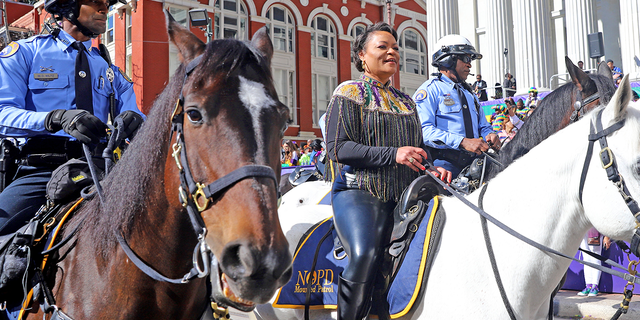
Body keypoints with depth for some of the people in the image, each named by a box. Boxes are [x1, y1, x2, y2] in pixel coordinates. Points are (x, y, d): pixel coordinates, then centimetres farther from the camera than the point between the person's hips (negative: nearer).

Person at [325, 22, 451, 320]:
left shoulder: (405, 102, 22)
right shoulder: (349, 92, 4)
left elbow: (417, 150, 27)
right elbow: (338, 148, -8)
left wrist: (431, 169, 3)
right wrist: (392, 154, -17)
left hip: (398, 195, 6)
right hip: (357, 191, -5)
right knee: (365, 254, -29)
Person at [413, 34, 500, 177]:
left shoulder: (469, 94, 29)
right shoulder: (430, 90, 2)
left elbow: (483, 126, 34)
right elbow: (423, 129, -12)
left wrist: (489, 135, 7)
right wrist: (463, 142, -22)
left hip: (473, 160, 7)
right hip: (444, 161, -6)